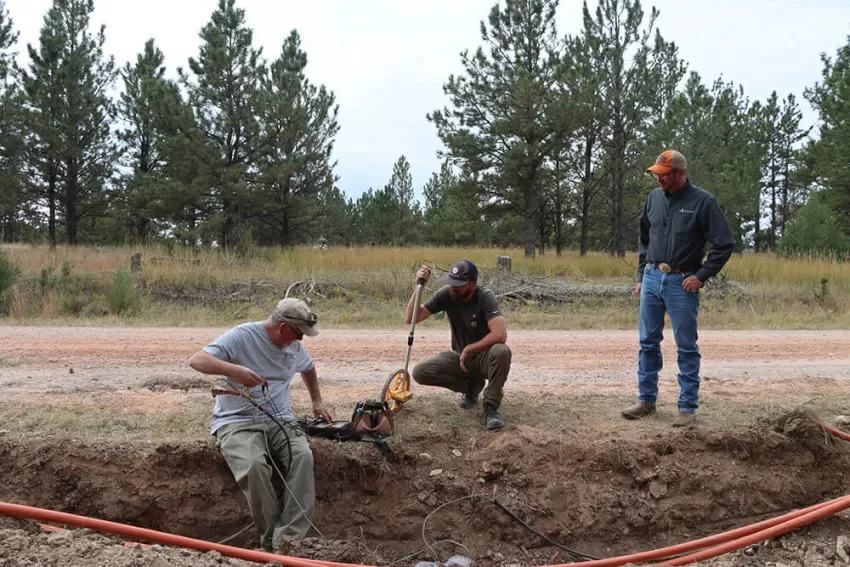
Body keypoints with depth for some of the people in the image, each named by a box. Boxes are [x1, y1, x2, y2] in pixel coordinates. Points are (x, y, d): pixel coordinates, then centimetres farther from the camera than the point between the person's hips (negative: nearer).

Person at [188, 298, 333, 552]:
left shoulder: (295, 346, 13)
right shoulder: (241, 336, -8)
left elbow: (309, 368, 37)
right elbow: (197, 360, -18)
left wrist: (317, 402, 39)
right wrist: (234, 370, -31)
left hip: (280, 421, 5)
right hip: (237, 422, -5)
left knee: (303, 456, -29)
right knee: (254, 465, -36)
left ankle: (290, 539, -31)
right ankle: (271, 540, -22)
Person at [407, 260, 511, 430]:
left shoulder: (485, 297, -24)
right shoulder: (446, 294, -12)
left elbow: (500, 335, -37)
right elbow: (412, 318, -11)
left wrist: (469, 349, -26)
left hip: (484, 358, -4)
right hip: (459, 357, 4)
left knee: (501, 352, -39)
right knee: (420, 372, -18)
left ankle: (491, 407, -18)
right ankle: (472, 385, 5)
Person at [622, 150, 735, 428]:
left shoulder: (703, 201, -9)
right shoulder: (654, 198, 7)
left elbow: (725, 243, -8)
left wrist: (701, 276, -12)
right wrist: (642, 276, 14)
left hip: (682, 283, -5)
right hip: (652, 279, 5)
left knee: (687, 348, 3)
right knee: (648, 343, 10)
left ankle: (688, 407, 10)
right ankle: (647, 400, 20)